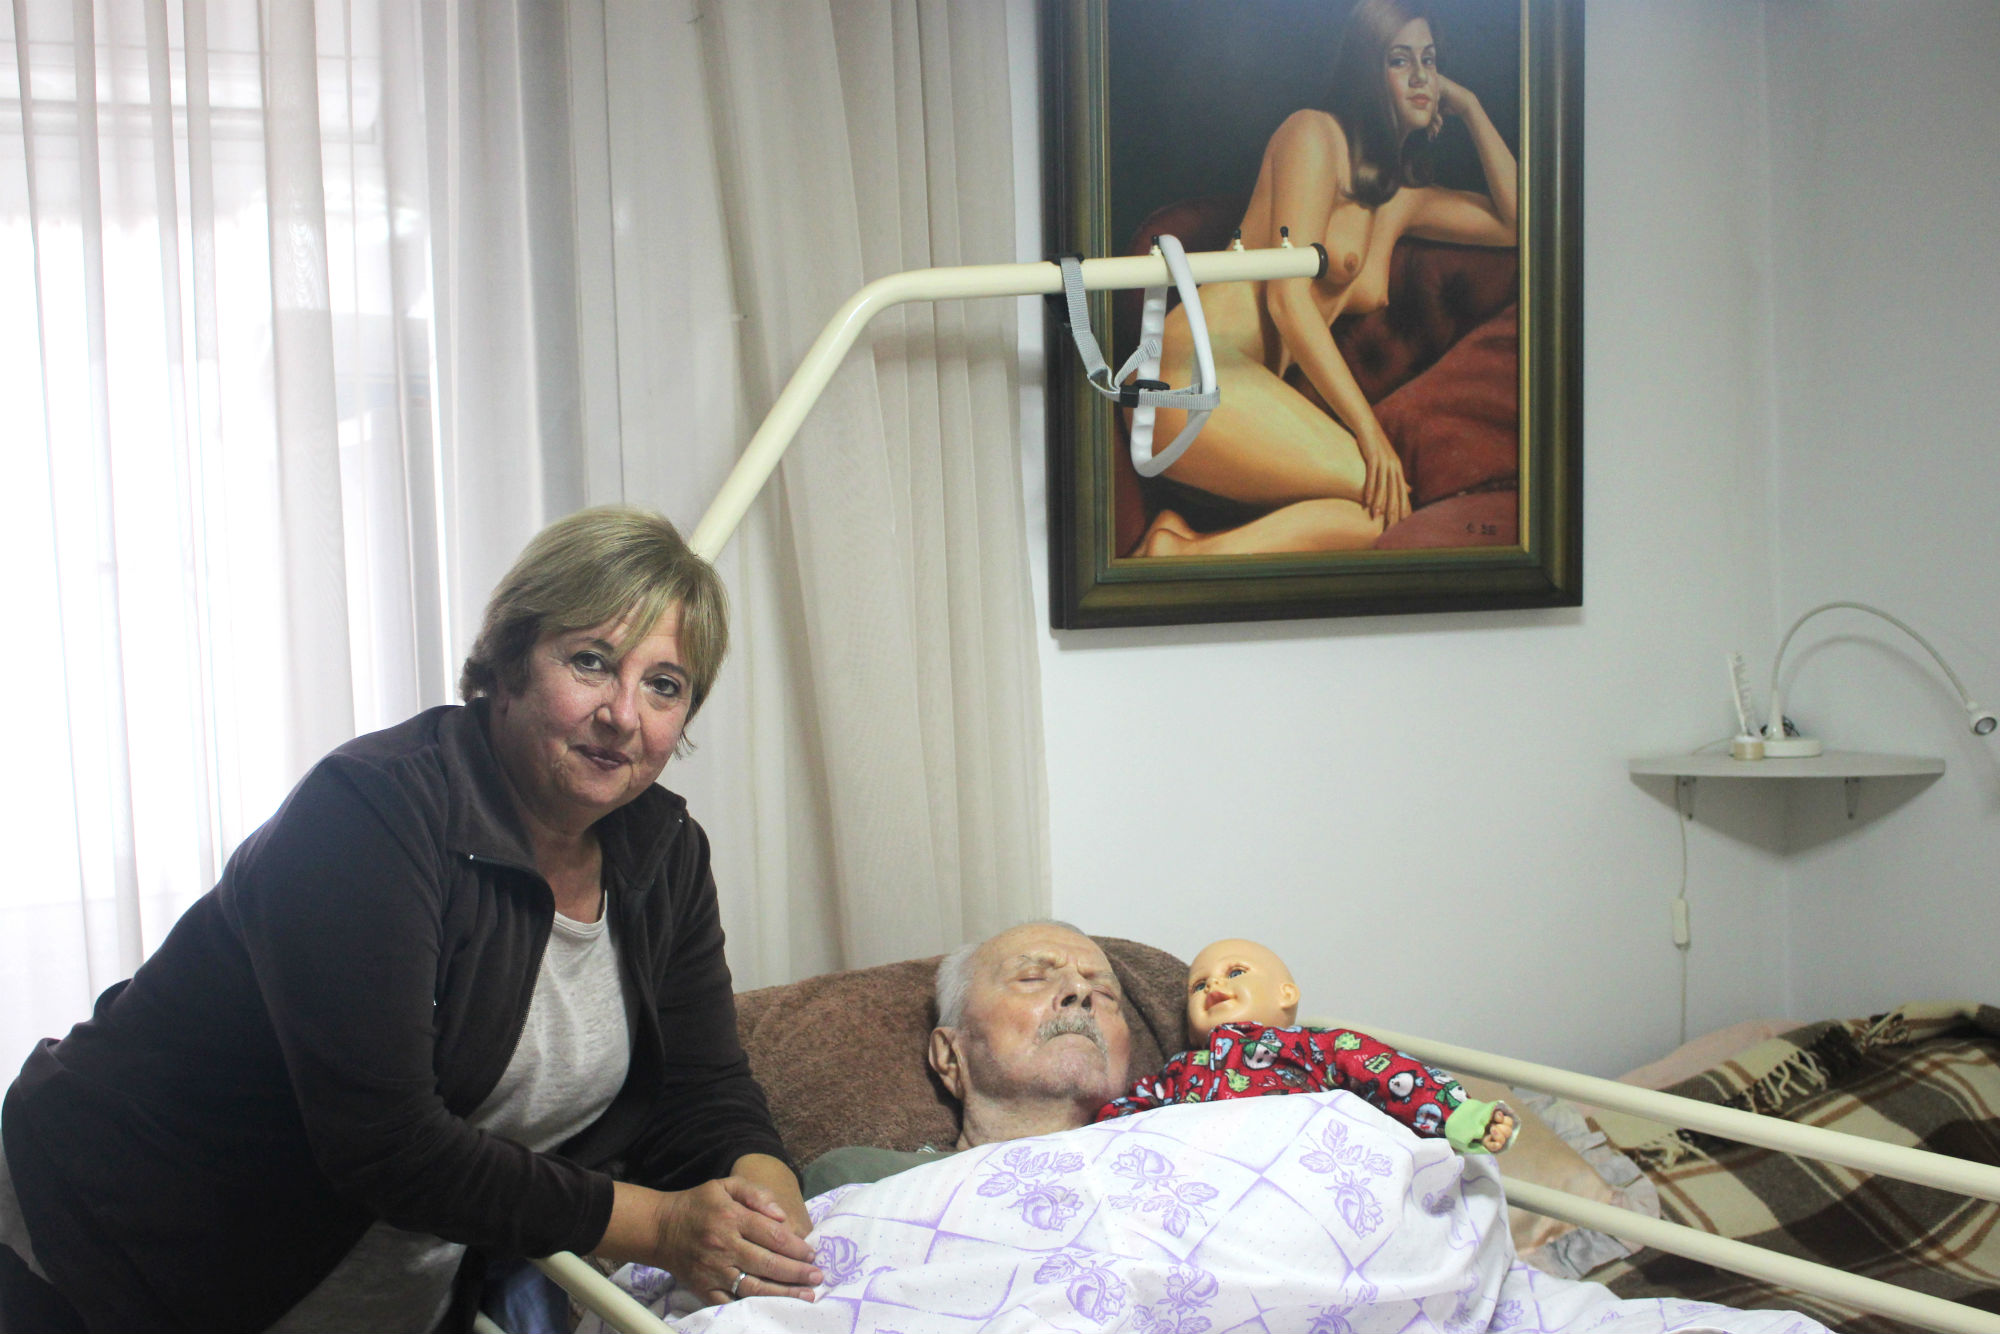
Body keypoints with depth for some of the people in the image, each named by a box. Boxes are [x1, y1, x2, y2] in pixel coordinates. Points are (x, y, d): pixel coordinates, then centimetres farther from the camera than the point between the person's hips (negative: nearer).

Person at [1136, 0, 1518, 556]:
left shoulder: (1407, 197, 26)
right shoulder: (1315, 133, 1)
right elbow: (1287, 298, -9)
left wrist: (1470, 108, 23)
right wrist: (1370, 431, -14)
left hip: (1254, 395, 8)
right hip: (1199, 370, -8)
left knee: (1387, 512, -17)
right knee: (1388, 494, -22)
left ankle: (1184, 544, -20)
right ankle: (1179, 555, -24)